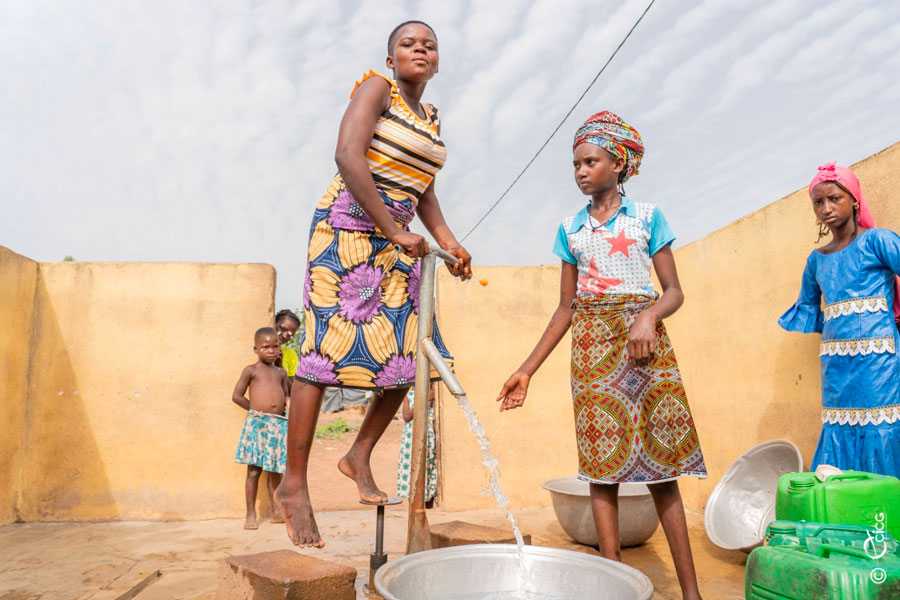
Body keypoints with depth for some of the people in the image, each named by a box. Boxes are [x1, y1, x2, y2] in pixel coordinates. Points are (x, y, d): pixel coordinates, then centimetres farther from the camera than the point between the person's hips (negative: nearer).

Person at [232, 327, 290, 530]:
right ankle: (251, 514, 7)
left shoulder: (281, 372, 15)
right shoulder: (251, 370, 3)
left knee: (275, 469, 10)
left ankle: (276, 511, 17)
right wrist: (256, 409, -1)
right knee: (254, 470, -1)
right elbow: (237, 396, -1)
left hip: (279, 423, 4)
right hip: (257, 423, -4)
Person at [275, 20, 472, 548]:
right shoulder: (377, 89, -2)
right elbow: (348, 157, -16)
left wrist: (448, 242, 4)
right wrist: (396, 230, -17)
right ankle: (294, 483, -1)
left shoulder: (433, 119, 19)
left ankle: (360, 455, 22)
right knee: (326, 350, -10)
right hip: (347, 228, -7)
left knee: (406, 358, 4)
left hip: (399, 242, 8)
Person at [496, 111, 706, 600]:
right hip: (591, 347, 3)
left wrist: (648, 318, -19)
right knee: (602, 468, 0)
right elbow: (566, 307, 13)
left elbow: (674, 291, 4)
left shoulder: (648, 216, 6)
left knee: (660, 469, -3)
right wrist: (526, 370, 9)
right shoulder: (571, 229, 13)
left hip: (643, 340, -2)